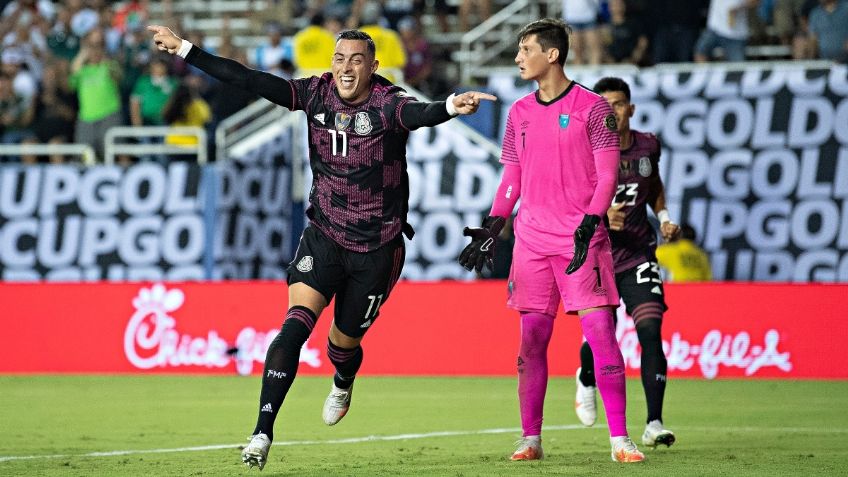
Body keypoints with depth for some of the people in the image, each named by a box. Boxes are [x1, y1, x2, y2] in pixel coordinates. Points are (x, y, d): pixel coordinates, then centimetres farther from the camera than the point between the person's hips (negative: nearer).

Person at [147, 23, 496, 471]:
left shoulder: (388, 104, -18)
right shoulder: (317, 94, -6)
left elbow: (420, 114, -40)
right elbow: (250, 80, -7)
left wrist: (451, 107, -64)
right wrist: (185, 50, -9)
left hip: (377, 247, -2)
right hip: (323, 236, 2)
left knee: (344, 342, 13)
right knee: (296, 324, -19)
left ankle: (342, 385, 52)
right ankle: (262, 433, -20)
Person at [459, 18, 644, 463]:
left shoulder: (592, 107, -2)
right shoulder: (519, 113, 13)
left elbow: (607, 175, -5)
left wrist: (588, 225, -16)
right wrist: (491, 227, 9)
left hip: (582, 239, -4)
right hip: (531, 239, 4)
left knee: (600, 331, -10)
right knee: (532, 338, 3)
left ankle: (620, 439, -7)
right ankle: (530, 438, 9)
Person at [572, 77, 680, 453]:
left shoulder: (648, 146, 3)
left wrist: (664, 217, 6)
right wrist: (600, 216, -30)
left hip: (638, 254, 2)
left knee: (650, 330, -14)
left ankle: (654, 423, -13)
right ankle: (587, 380, 41)